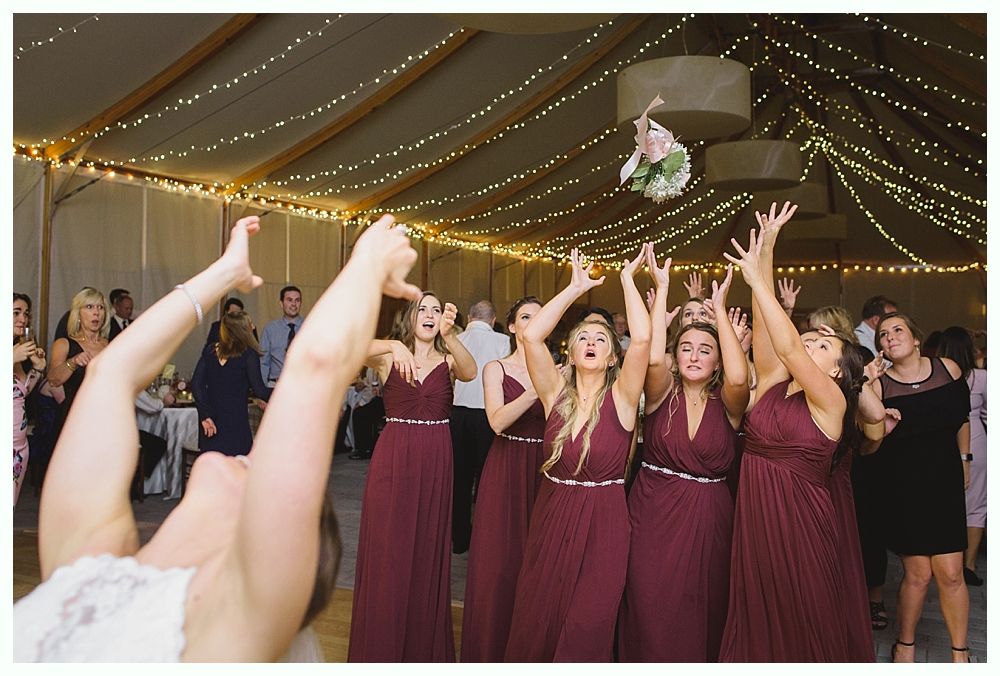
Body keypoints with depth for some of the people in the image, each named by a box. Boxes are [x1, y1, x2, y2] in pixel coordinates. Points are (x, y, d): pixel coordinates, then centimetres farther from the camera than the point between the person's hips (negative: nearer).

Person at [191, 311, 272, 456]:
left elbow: (196, 384, 0)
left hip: (211, 425, 5)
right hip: (236, 423, -5)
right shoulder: (248, 355, -7)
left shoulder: (209, 351, 6)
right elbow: (258, 390, -10)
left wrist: (205, 415, -1)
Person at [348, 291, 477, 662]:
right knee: (386, 554, 2)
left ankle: (425, 644, 27)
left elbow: (470, 371, -20)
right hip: (392, 458, -1)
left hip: (435, 462, 1)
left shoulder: (449, 359, 4)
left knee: (428, 553, 9)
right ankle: (382, 646, 20)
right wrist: (393, 345, -37)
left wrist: (449, 335, -37)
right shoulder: (388, 355, 2)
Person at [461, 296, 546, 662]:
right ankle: (492, 648, 19)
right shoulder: (496, 369, -1)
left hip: (544, 470, 2)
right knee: (499, 561, 1)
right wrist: (537, 390, -25)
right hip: (505, 470, -2)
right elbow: (498, 421, -16)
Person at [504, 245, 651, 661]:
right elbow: (531, 336, -11)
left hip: (603, 522, -2)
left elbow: (643, 338, -20)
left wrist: (627, 279, -8)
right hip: (551, 517, 2)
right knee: (535, 623, 8)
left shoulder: (621, 397, -5)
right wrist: (577, 287, -5)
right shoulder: (557, 392, 1)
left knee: (587, 630, -2)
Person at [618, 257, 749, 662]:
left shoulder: (726, 404, -1)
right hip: (653, 514, 0)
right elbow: (653, 357, -22)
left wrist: (719, 308, -18)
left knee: (701, 615, 10)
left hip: (708, 519, 1)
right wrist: (662, 288, -18)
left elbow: (738, 377, -24)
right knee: (650, 615, 2)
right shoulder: (663, 395, -1)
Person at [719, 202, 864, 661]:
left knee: (801, 620, 9)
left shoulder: (831, 401, -8)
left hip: (798, 520, -5)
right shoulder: (773, 385, 6)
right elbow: (766, 333, -4)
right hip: (754, 512, 5)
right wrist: (765, 251, -10)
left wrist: (757, 279, -19)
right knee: (755, 612, 14)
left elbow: (787, 346, -20)